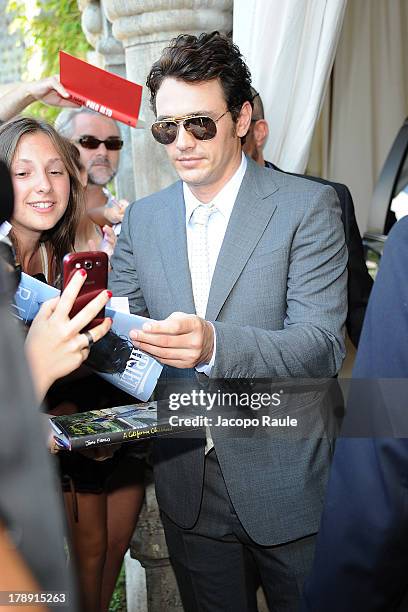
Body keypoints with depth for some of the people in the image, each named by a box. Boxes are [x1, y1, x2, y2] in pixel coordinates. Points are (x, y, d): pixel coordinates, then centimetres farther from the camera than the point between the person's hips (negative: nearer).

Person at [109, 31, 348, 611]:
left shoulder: (308, 206, -10)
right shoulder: (142, 218, 4)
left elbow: (323, 346, -19)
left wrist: (214, 344, -36)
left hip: (286, 482, -3)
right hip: (187, 487, 4)